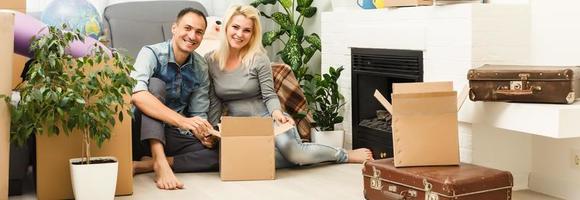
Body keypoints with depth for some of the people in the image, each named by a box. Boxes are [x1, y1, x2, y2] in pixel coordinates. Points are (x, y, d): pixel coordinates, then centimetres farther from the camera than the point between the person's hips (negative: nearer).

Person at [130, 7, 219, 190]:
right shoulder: (152, 53, -15)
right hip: (143, 134, -4)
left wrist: (203, 133, -21)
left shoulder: (201, 68, 1)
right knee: (156, 83, -27)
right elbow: (136, 95, -34)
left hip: (172, 135, 4)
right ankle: (159, 162, -37)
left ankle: (145, 165, -26)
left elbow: (198, 114, 4)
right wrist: (182, 121, -42)